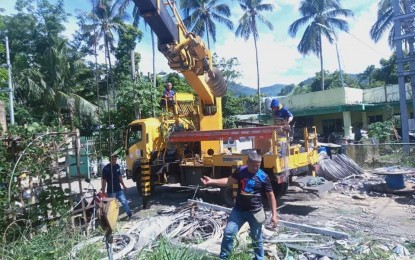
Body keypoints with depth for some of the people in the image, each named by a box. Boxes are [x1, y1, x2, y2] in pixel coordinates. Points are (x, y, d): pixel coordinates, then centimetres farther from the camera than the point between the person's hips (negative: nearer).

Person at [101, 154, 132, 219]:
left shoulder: (117, 166, 2)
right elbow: (104, 181, -14)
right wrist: (103, 191, -15)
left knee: (124, 202, 7)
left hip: (119, 190, 5)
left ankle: (130, 214, 17)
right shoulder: (106, 169, -14)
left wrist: (123, 185, 18)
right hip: (110, 191, -5)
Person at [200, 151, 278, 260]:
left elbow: (271, 196, -6)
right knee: (228, 232, -1)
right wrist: (211, 181, -10)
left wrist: (274, 215, -9)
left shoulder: (263, 177, -11)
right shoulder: (240, 171, -3)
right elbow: (229, 180, 2)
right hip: (239, 210, 2)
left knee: (257, 239, 13)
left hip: (255, 212, -2)